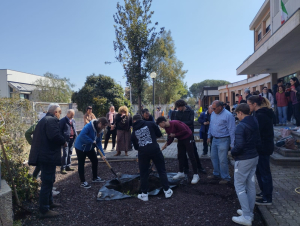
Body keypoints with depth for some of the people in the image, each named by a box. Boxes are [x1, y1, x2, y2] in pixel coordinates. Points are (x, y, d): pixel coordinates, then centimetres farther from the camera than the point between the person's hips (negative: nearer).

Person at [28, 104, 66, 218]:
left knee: (48, 181, 23)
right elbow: (55, 136, -30)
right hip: (49, 156, -11)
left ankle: (49, 202, 37)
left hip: (43, 155, 11)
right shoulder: (52, 120, -16)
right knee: (47, 182, -3)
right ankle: (44, 210, 5)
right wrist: (64, 142, -12)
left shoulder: (43, 120, 17)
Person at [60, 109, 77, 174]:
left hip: (72, 138, 7)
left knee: (70, 153, 13)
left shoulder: (73, 120, 13)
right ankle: (63, 168, -2)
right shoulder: (63, 120, -8)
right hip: (66, 139, -7)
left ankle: (68, 166, 24)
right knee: (65, 154, -8)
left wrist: (76, 137, 10)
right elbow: (60, 130, -9)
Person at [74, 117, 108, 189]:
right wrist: (92, 141, -31)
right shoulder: (89, 126, -28)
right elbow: (82, 135, -39)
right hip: (80, 147, -8)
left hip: (89, 148, 8)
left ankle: (95, 178, 28)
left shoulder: (100, 131, -5)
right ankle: (83, 182, 11)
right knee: (81, 164, 1)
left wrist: (102, 153, -14)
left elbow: (99, 143, -5)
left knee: (95, 161, 11)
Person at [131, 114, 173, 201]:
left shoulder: (133, 133, 10)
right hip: (155, 149, -1)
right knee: (162, 171, 13)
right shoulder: (151, 124, 3)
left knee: (143, 174, 14)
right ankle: (167, 191, 20)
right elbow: (159, 134, 8)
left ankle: (144, 194, 21)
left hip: (142, 153, 1)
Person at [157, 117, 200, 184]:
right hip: (180, 140, 9)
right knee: (180, 156, 13)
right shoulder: (167, 128, 1)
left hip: (187, 138, -9)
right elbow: (171, 137, 8)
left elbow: (185, 130, -24)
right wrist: (166, 144, -8)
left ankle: (196, 175, -3)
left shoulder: (175, 123, -26)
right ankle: (181, 173, 26)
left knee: (191, 156, -7)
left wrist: (175, 134, -21)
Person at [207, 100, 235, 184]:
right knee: (213, 157, 15)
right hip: (214, 139, 8)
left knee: (222, 160, -3)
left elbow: (232, 130, -15)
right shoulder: (213, 114, 8)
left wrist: (232, 144, -15)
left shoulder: (228, 115, -16)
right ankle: (216, 174, 33)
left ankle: (225, 177, 14)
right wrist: (209, 136, 19)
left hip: (223, 140, -8)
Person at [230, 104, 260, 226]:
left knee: (239, 186, 3)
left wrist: (232, 153, -8)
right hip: (254, 157, 8)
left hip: (243, 160, -8)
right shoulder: (255, 124, 5)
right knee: (250, 185, 16)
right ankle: (249, 212, 28)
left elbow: (239, 145, -25)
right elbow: (258, 143, 11)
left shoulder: (241, 126, -21)